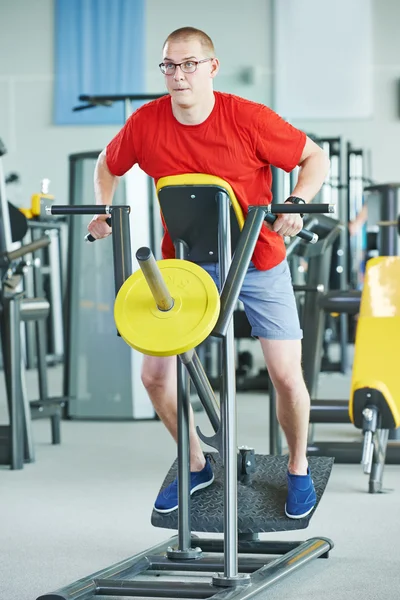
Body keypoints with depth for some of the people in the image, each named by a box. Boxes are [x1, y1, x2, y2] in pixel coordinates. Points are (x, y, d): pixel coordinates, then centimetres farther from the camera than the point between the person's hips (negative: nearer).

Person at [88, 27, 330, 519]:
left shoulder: (249, 119, -19)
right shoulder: (145, 124, -11)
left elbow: (315, 159, -8)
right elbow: (108, 165, 11)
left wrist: (297, 203, -24)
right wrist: (103, 210, -4)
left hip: (258, 260, -2)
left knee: (286, 376, -6)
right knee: (155, 374, -3)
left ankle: (298, 468, 22)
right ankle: (196, 466, 22)